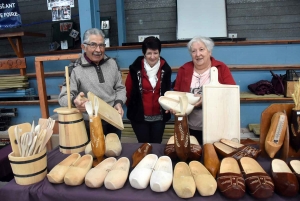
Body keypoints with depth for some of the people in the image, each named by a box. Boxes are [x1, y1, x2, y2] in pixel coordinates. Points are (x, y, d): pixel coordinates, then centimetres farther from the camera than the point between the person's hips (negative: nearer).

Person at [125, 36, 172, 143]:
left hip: (159, 116, 2)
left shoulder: (165, 68, -1)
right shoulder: (136, 68, -10)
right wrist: (131, 106, 9)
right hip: (139, 116, -2)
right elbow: (128, 90, 1)